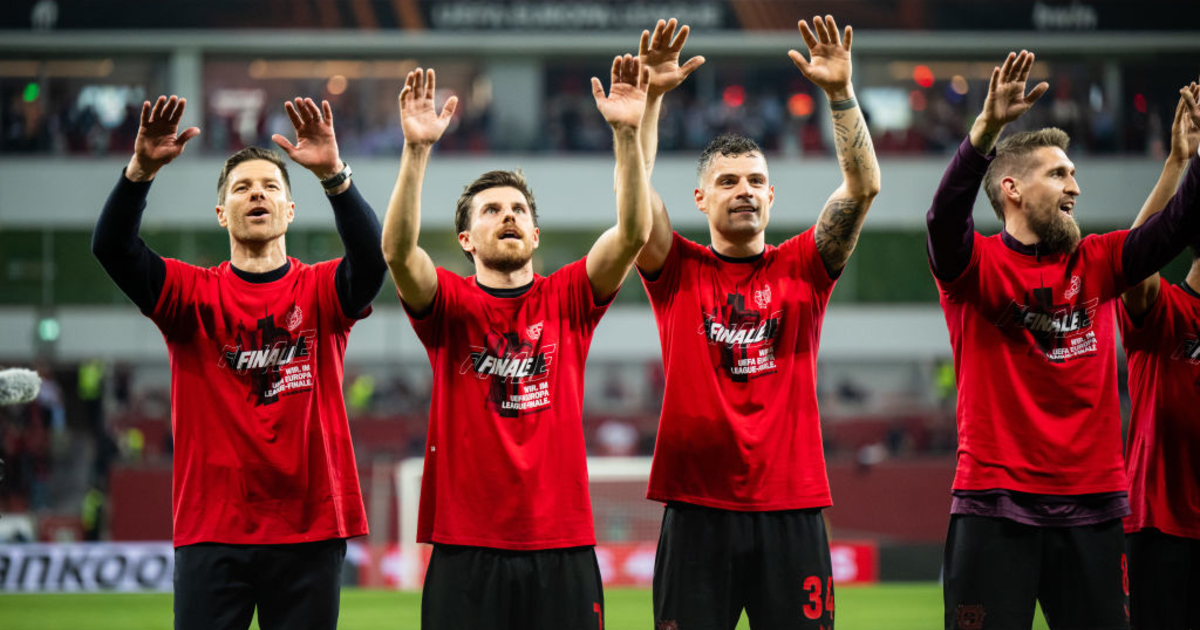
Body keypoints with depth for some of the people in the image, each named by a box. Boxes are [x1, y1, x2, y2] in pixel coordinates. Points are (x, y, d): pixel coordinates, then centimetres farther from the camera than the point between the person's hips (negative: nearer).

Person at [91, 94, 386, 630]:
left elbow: (372, 257, -16)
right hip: (211, 530, 0)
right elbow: (111, 247, -8)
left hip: (309, 530, 0)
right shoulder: (192, 295, 6)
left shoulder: (321, 291, 5)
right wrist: (141, 169, -23)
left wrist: (333, 174, -29)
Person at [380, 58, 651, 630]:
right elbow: (398, 249, -16)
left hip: (561, 545, 1)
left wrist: (626, 134, -17)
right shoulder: (449, 305, 3)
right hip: (466, 547, -1)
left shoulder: (567, 300, 7)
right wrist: (417, 149, -26)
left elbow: (633, 233, -6)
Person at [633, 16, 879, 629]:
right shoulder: (677, 272, 6)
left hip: (789, 508, 1)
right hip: (697, 507, -1)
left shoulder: (802, 268, 8)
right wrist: (650, 97, -17)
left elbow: (863, 186, -2)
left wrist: (840, 92, -11)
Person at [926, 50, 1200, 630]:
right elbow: (945, 215, -20)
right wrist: (987, 125, -34)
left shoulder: (1095, 262, 13)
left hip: (1091, 505, 4)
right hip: (995, 505, -4)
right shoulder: (975, 266, 0)